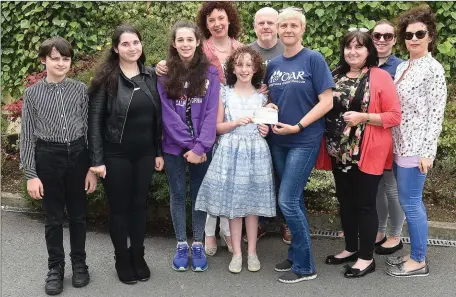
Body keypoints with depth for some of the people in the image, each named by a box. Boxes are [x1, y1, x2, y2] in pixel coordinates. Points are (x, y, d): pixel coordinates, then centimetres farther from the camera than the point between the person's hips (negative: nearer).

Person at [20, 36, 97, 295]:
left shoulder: (81, 89, 0)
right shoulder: (33, 93, -1)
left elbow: (89, 129, 3)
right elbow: (27, 135, 0)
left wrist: (93, 167, 0)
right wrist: (31, 174, -4)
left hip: (78, 155, 1)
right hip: (48, 157, -1)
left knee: (78, 214, 12)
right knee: (54, 217, 9)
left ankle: (79, 263, 29)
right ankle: (56, 268, 25)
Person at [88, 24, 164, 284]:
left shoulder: (150, 76, 4)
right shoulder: (107, 78, -9)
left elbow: (157, 117, 8)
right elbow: (95, 119, -9)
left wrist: (159, 152, 7)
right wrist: (97, 159, -13)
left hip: (145, 154, 4)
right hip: (116, 155, -3)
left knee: (140, 204, 13)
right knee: (119, 206, 8)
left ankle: (138, 255, 29)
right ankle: (122, 259, 25)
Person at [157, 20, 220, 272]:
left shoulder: (210, 73, -1)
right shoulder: (165, 74, -2)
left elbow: (211, 112, -7)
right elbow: (167, 113, -7)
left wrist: (200, 146, -16)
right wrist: (188, 145, -13)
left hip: (202, 146, 0)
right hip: (174, 146, 0)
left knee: (199, 194, 9)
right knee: (178, 194, 9)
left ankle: (198, 245, 22)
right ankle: (181, 245, 22)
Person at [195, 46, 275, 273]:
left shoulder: (262, 96, 7)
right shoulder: (224, 93, 2)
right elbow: (218, 127, 2)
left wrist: (266, 130, -5)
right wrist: (236, 122, -14)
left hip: (256, 152, 1)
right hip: (231, 152, -1)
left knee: (252, 203, 5)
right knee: (232, 203, 2)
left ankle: (252, 252, 16)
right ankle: (237, 253, 14)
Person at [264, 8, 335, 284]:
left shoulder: (313, 59, -7)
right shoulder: (273, 65, 10)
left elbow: (327, 101, -12)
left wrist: (298, 126, -17)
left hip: (305, 141, -6)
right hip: (279, 141, 6)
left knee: (288, 201, -8)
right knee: (294, 200, 13)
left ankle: (305, 266, 6)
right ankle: (296, 254, 27)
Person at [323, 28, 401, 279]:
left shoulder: (380, 77, -8)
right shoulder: (336, 76, 10)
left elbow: (395, 116, -11)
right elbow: (326, 108, 22)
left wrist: (363, 117, -21)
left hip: (367, 153, -6)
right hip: (339, 151, 6)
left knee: (364, 203, 2)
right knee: (345, 201, 14)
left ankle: (366, 257, 17)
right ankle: (351, 248, 31)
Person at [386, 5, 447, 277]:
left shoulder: (433, 69, -10)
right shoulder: (402, 67, 12)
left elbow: (436, 114, -13)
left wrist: (427, 151, -17)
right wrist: (398, 144, 12)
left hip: (417, 147, -8)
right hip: (401, 145, 8)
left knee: (410, 201, -3)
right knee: (412, 201, 13)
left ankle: (419, 262, 9)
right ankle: (416, 254, 23)